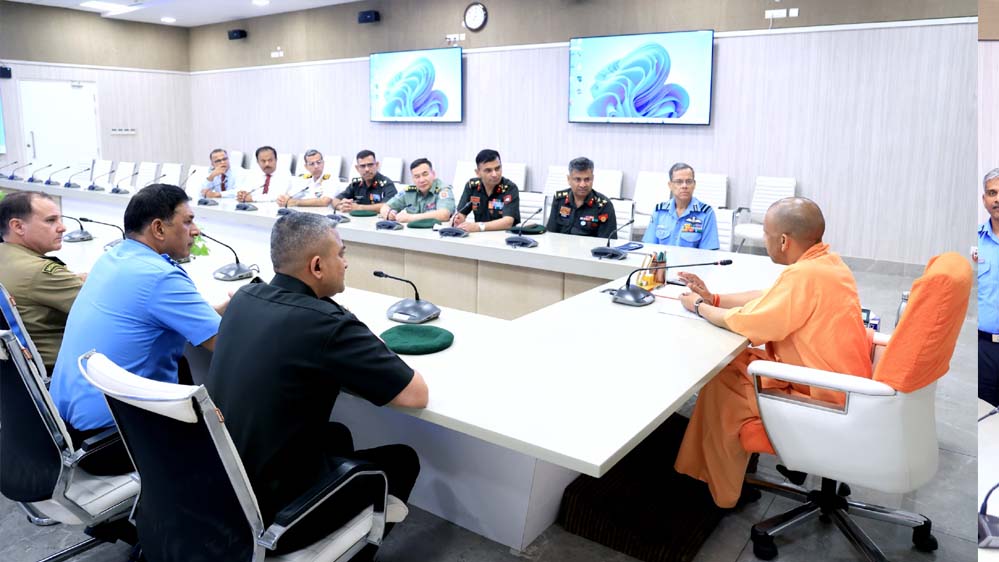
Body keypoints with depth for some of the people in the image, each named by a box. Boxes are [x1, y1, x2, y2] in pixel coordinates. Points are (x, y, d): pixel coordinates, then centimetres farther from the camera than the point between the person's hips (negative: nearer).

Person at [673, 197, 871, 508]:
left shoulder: (803, 275, -28)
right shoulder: (827, 261, 2)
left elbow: (742, 322, -19)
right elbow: (770, 297, 13)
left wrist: (699, 307, -1)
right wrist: (714, 299, 10)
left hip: (823, 400, -9)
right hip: (841, 380, 9)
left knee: (722, 377, -1)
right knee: (739, 360, 14)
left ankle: (719, 488, 17)